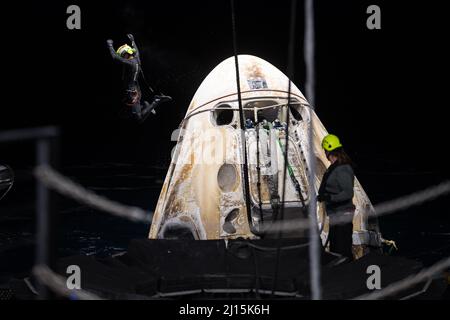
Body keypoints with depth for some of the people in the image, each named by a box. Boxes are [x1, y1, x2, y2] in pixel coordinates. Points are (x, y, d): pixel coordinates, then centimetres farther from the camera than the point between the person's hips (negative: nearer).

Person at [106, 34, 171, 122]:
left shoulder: (130, 63, -18)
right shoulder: (136, 60, 8)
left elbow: (115, 57, -21)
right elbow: (136, 51, 31)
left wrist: (110, 45, -8)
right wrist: (132, 41, 47)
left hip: (132, 94, -10)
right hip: (136, 91, 10)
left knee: (139, 117, -12)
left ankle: (156, 102, -12)